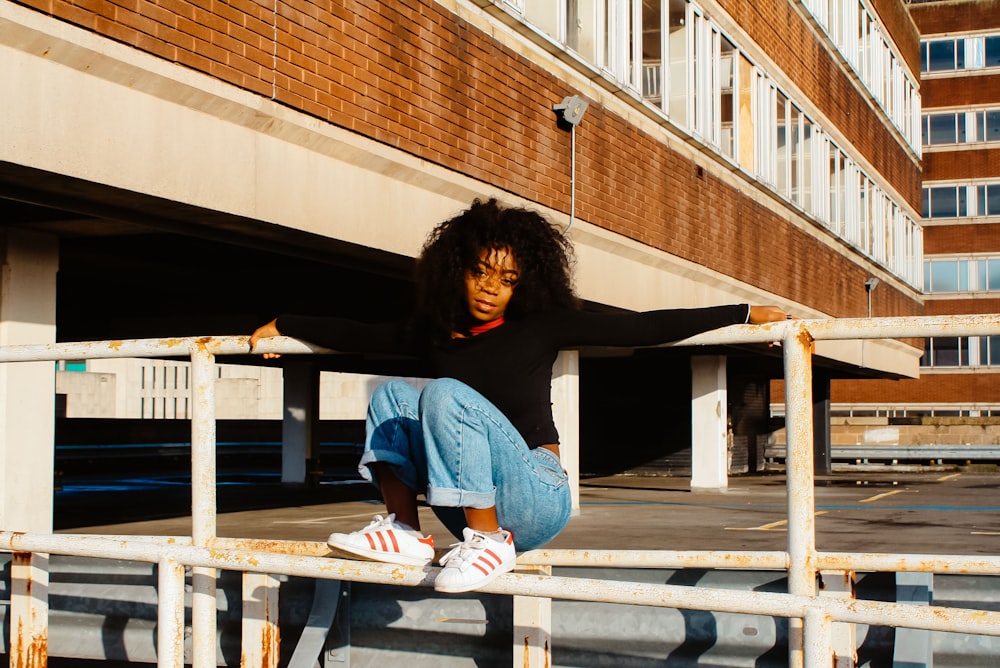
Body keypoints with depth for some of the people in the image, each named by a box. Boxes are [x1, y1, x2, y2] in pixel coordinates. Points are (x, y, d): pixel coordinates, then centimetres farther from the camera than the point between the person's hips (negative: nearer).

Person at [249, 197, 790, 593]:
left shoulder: (541, 326, -4)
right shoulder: (433, 331, 8)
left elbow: (641, 327, -7)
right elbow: (357, 335, 21)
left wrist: (744, 312, -10)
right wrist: (282, 326, 22)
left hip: (539, 498, -5)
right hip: (475, 506, 6)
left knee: (445, 394, -24)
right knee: (392, 393, 2)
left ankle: (491, 542, -19)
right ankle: (403, 531, -5)